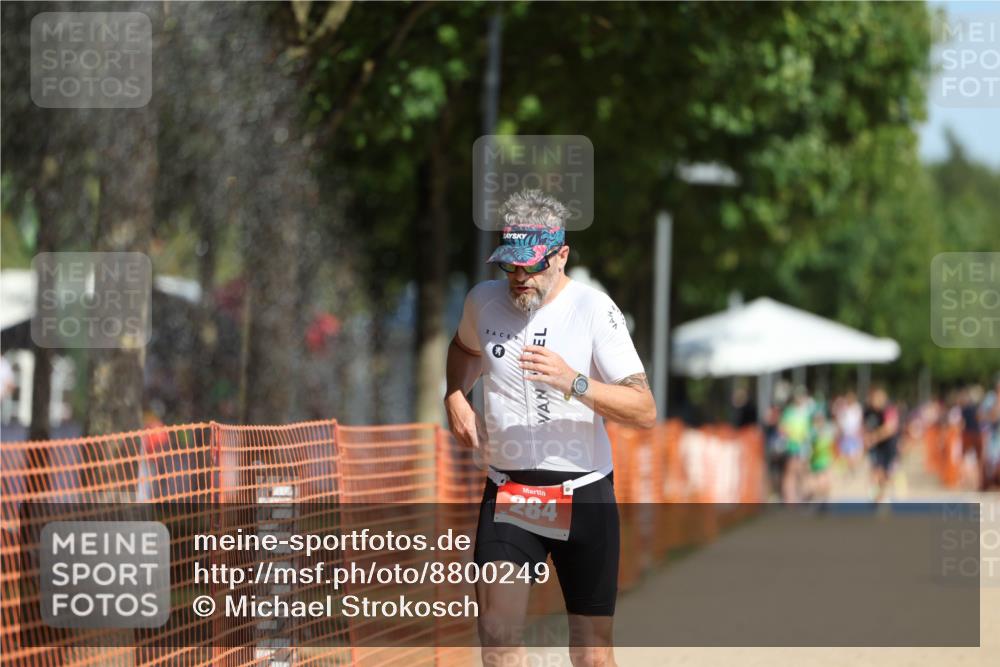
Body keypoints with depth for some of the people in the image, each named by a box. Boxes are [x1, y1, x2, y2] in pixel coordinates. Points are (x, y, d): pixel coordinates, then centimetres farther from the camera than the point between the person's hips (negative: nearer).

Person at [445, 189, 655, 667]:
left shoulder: (594, 309, -10)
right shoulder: (483, 301, 3)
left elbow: (645, 412, -17)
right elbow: (464, 348, 30)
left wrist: (573, 382, -30)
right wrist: (455, 397, 11)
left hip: (585, 497, -2)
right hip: (506, 495, 3)